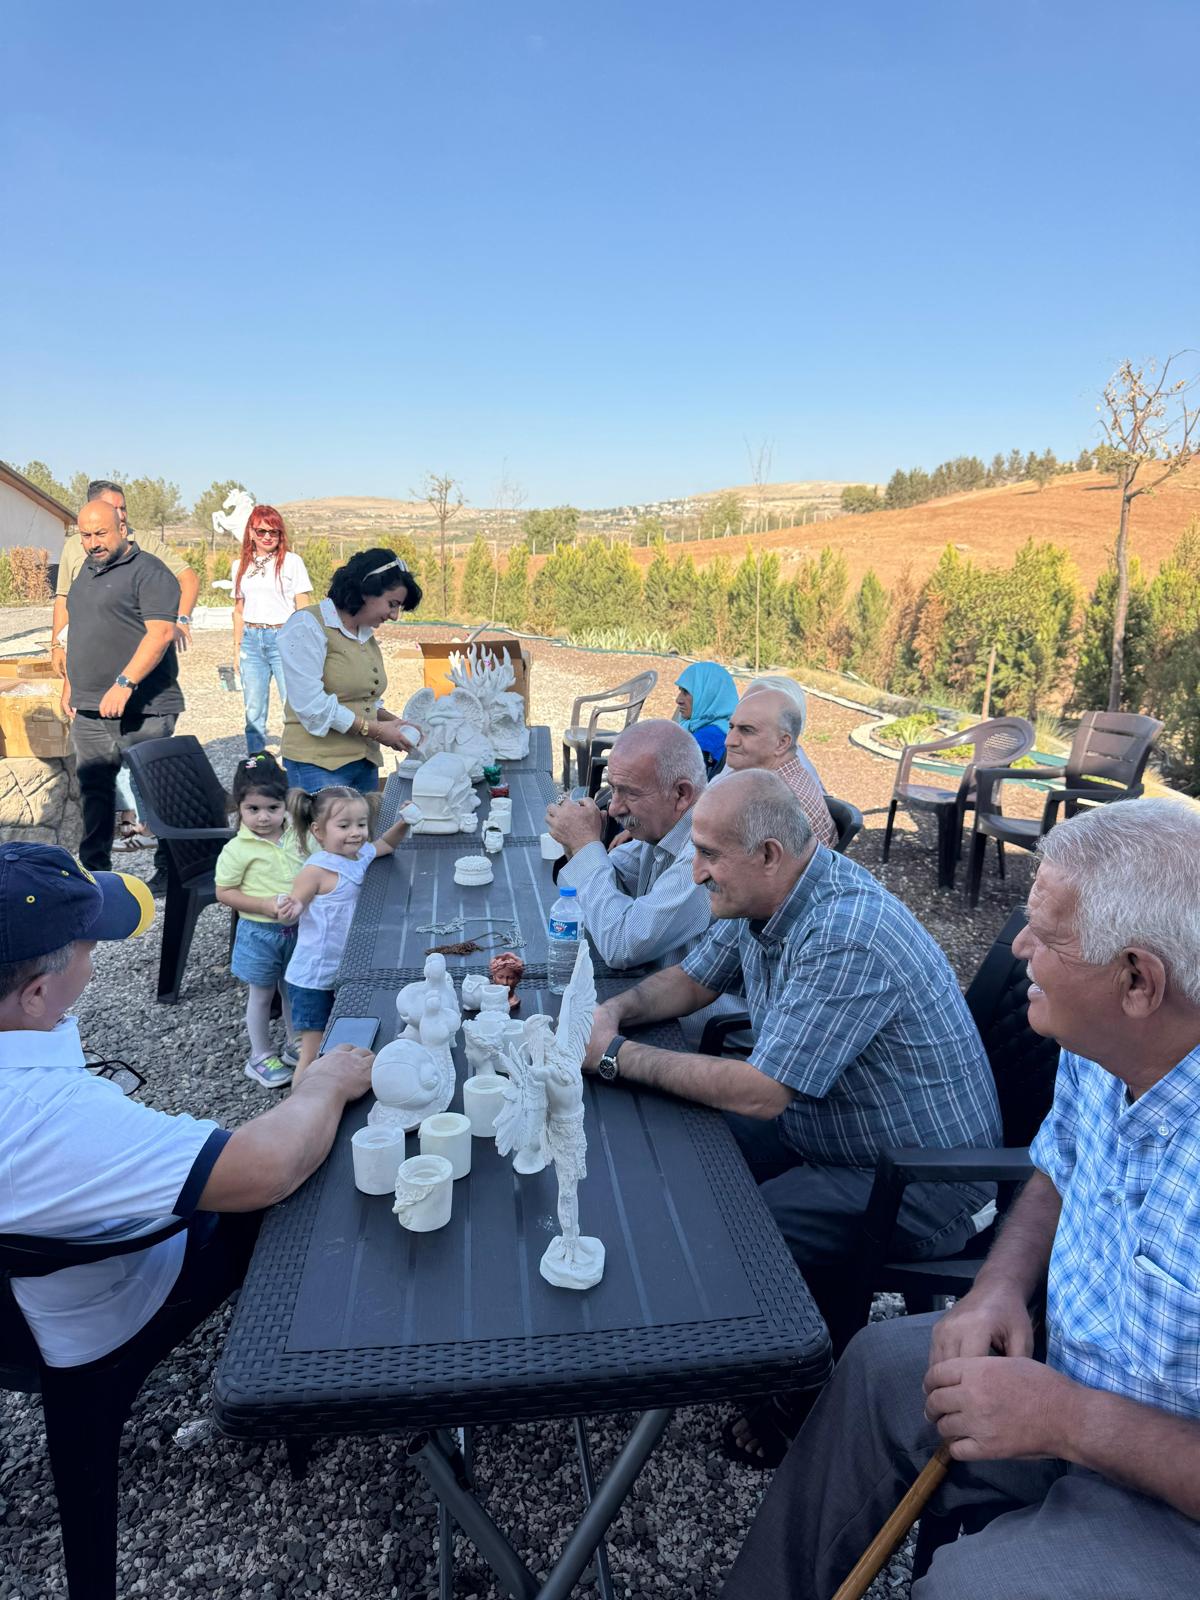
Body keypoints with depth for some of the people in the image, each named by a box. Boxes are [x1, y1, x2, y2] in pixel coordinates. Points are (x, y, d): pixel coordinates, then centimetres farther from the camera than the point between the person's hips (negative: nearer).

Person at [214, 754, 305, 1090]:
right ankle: (261, 1057, 28)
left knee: (293, 989, 20)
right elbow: (224, 893, -13)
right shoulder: (238, 849, -17)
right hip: (260, 933, -4)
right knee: (261, 994, 11)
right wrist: (267, 905, -23)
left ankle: (296, 1045, 39)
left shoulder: (296, 837, -4)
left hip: (296, 929, 4)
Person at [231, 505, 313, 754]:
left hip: (283, 638, -4)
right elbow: (239, 611, 19)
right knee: (254, 710, 6)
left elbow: (303, 609, -1)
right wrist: (237, 647, 15)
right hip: (251, 640, 4)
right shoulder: (241, 565, 13)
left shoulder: (292, 562, 1)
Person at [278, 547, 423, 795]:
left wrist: (395, 723, 3)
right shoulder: (307, 626, -7)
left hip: (365, 762, 8)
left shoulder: (366, 635, 18)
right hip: (318, 764, -7)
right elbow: (311, 704, -16)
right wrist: (374, 730, -14)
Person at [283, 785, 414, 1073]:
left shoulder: (361, 854, -1)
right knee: (313, 1056, 2)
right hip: (313, 980, -7)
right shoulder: (317, 869, -22)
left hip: (346, 972, 7)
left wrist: (403, 823, 1)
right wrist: (294, 906, -40)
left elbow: (385, 844, 19)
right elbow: (293, 905, -17)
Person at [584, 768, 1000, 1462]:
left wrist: (619, 1056, -22)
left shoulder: (847, 937, -32)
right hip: (821, 1132, 9)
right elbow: (693, 980, 11)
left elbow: (759, 1093, -31)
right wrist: (614, 1010, -9)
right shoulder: (764, 898, -3)